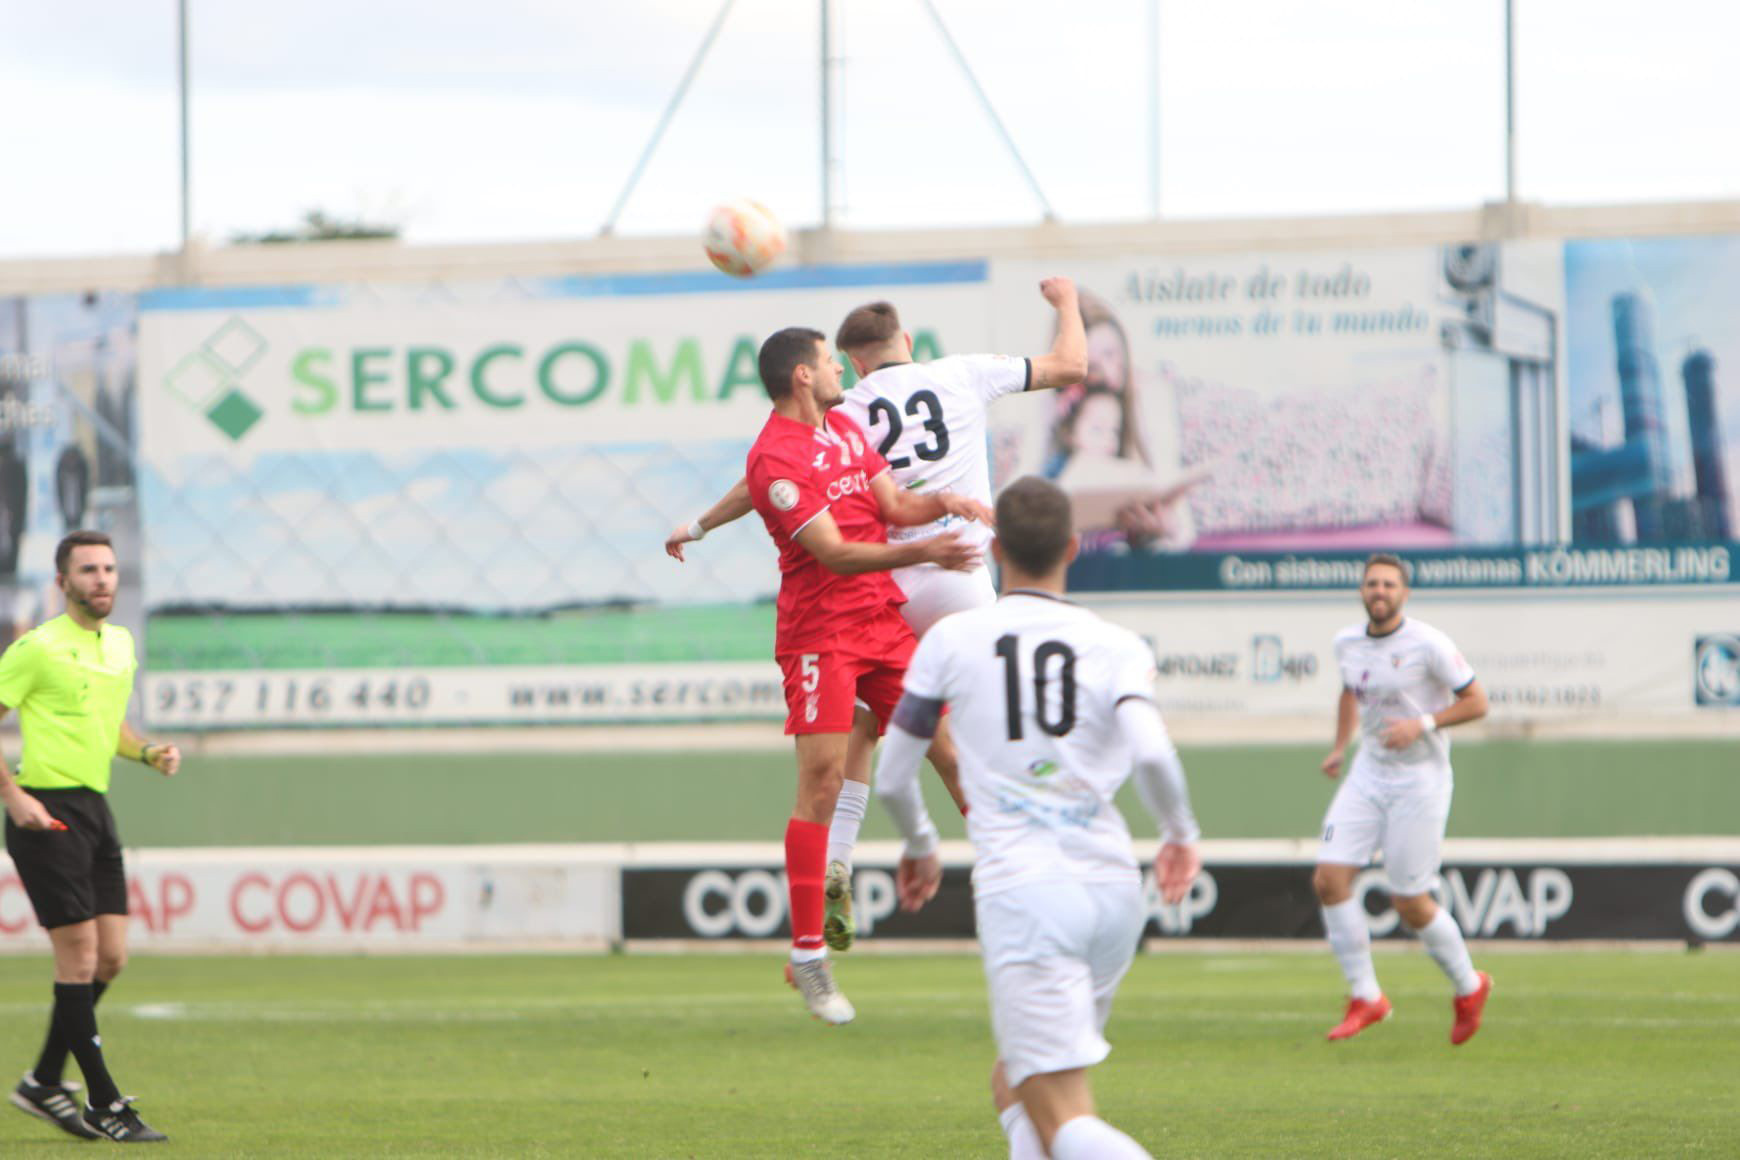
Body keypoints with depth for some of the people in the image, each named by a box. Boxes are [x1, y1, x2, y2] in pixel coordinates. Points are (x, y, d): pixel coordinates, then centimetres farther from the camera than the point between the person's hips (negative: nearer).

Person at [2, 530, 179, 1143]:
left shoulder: (120, 645, 13)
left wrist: (149, 752, 8)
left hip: (95, 810, 8)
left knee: (110, 956, 6)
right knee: (79, 954, -8)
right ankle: (105, 1104, -3)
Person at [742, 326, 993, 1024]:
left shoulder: (845, 429, 14)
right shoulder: (775, 458, -15)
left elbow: (893, 506, 15)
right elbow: (834, 553, -22)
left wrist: (943, 504, -6)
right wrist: (922, 553, -32)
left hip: (883, 617, 8)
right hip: (820, 632, -8)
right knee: (821, 783, -11)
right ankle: (807, 956, -7)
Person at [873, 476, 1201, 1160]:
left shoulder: (952, 640, 5)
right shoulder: (1118, 648, 5)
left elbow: (892, 779, 11)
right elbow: (1151, 752, -13)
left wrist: (919, 846, 32)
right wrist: (1180, 834, 7)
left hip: (1021, 891, -4)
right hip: (1114, 890, 4)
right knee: (1014, 1085, 24)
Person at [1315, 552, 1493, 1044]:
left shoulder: (1428, 644, -13)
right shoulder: (1347, 642, 5)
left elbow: (1476, 702, -9)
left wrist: (1423, 725, -21)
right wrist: (1340, 746, 16)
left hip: (1420, 779, -6)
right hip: (1368, 776, 6)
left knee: (1409, 903, -3)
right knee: (1329, 879, -10)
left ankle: (1469, 986, 23)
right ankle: (1365, 997, 1)